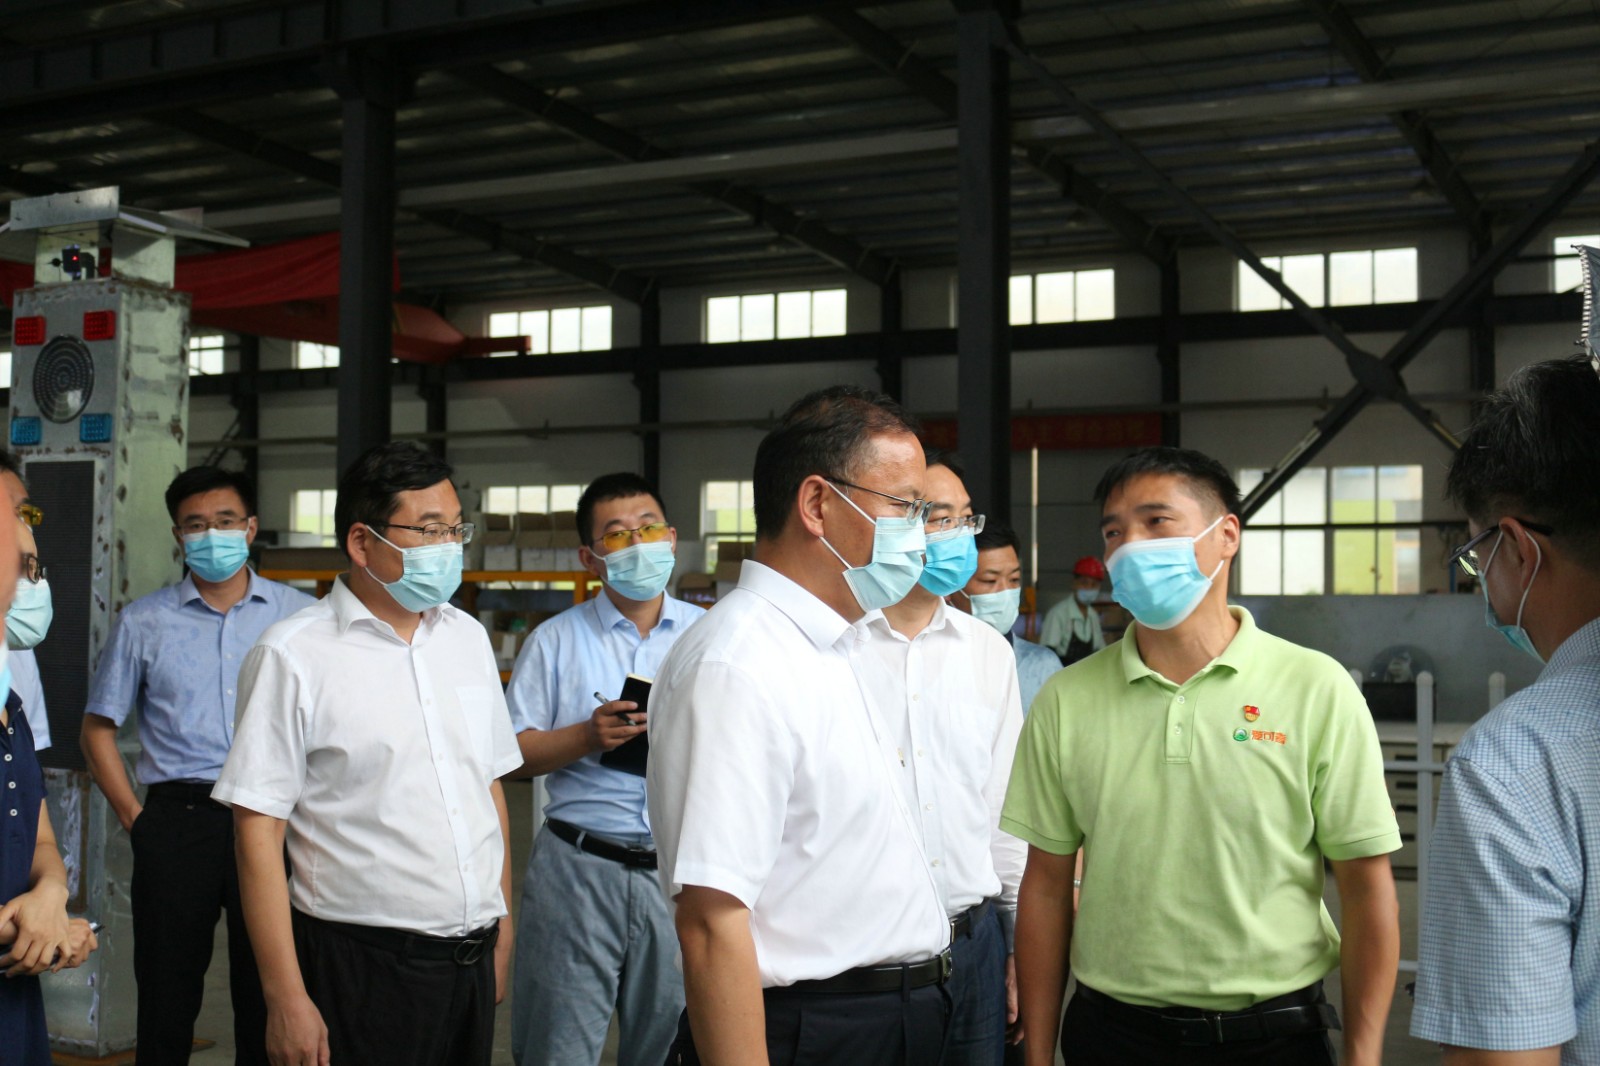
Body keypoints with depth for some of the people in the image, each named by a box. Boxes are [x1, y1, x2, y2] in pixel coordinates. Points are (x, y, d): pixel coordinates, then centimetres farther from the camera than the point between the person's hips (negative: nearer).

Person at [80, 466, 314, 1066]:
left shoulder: (300, 616, 4)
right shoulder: (143, 623, 7)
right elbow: (98, 729, 12)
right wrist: (133, 816, 3)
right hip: (177, 820, 1)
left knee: (269, 997, 8)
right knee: (167, 995, 7)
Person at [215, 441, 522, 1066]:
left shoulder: (467, 637, 9)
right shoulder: (293, 656, -9)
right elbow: (258, 832, -11)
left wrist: (502, 932, 12)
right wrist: (286, 1002, -14)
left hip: (473, 960, 5)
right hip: (360, 966, -5)